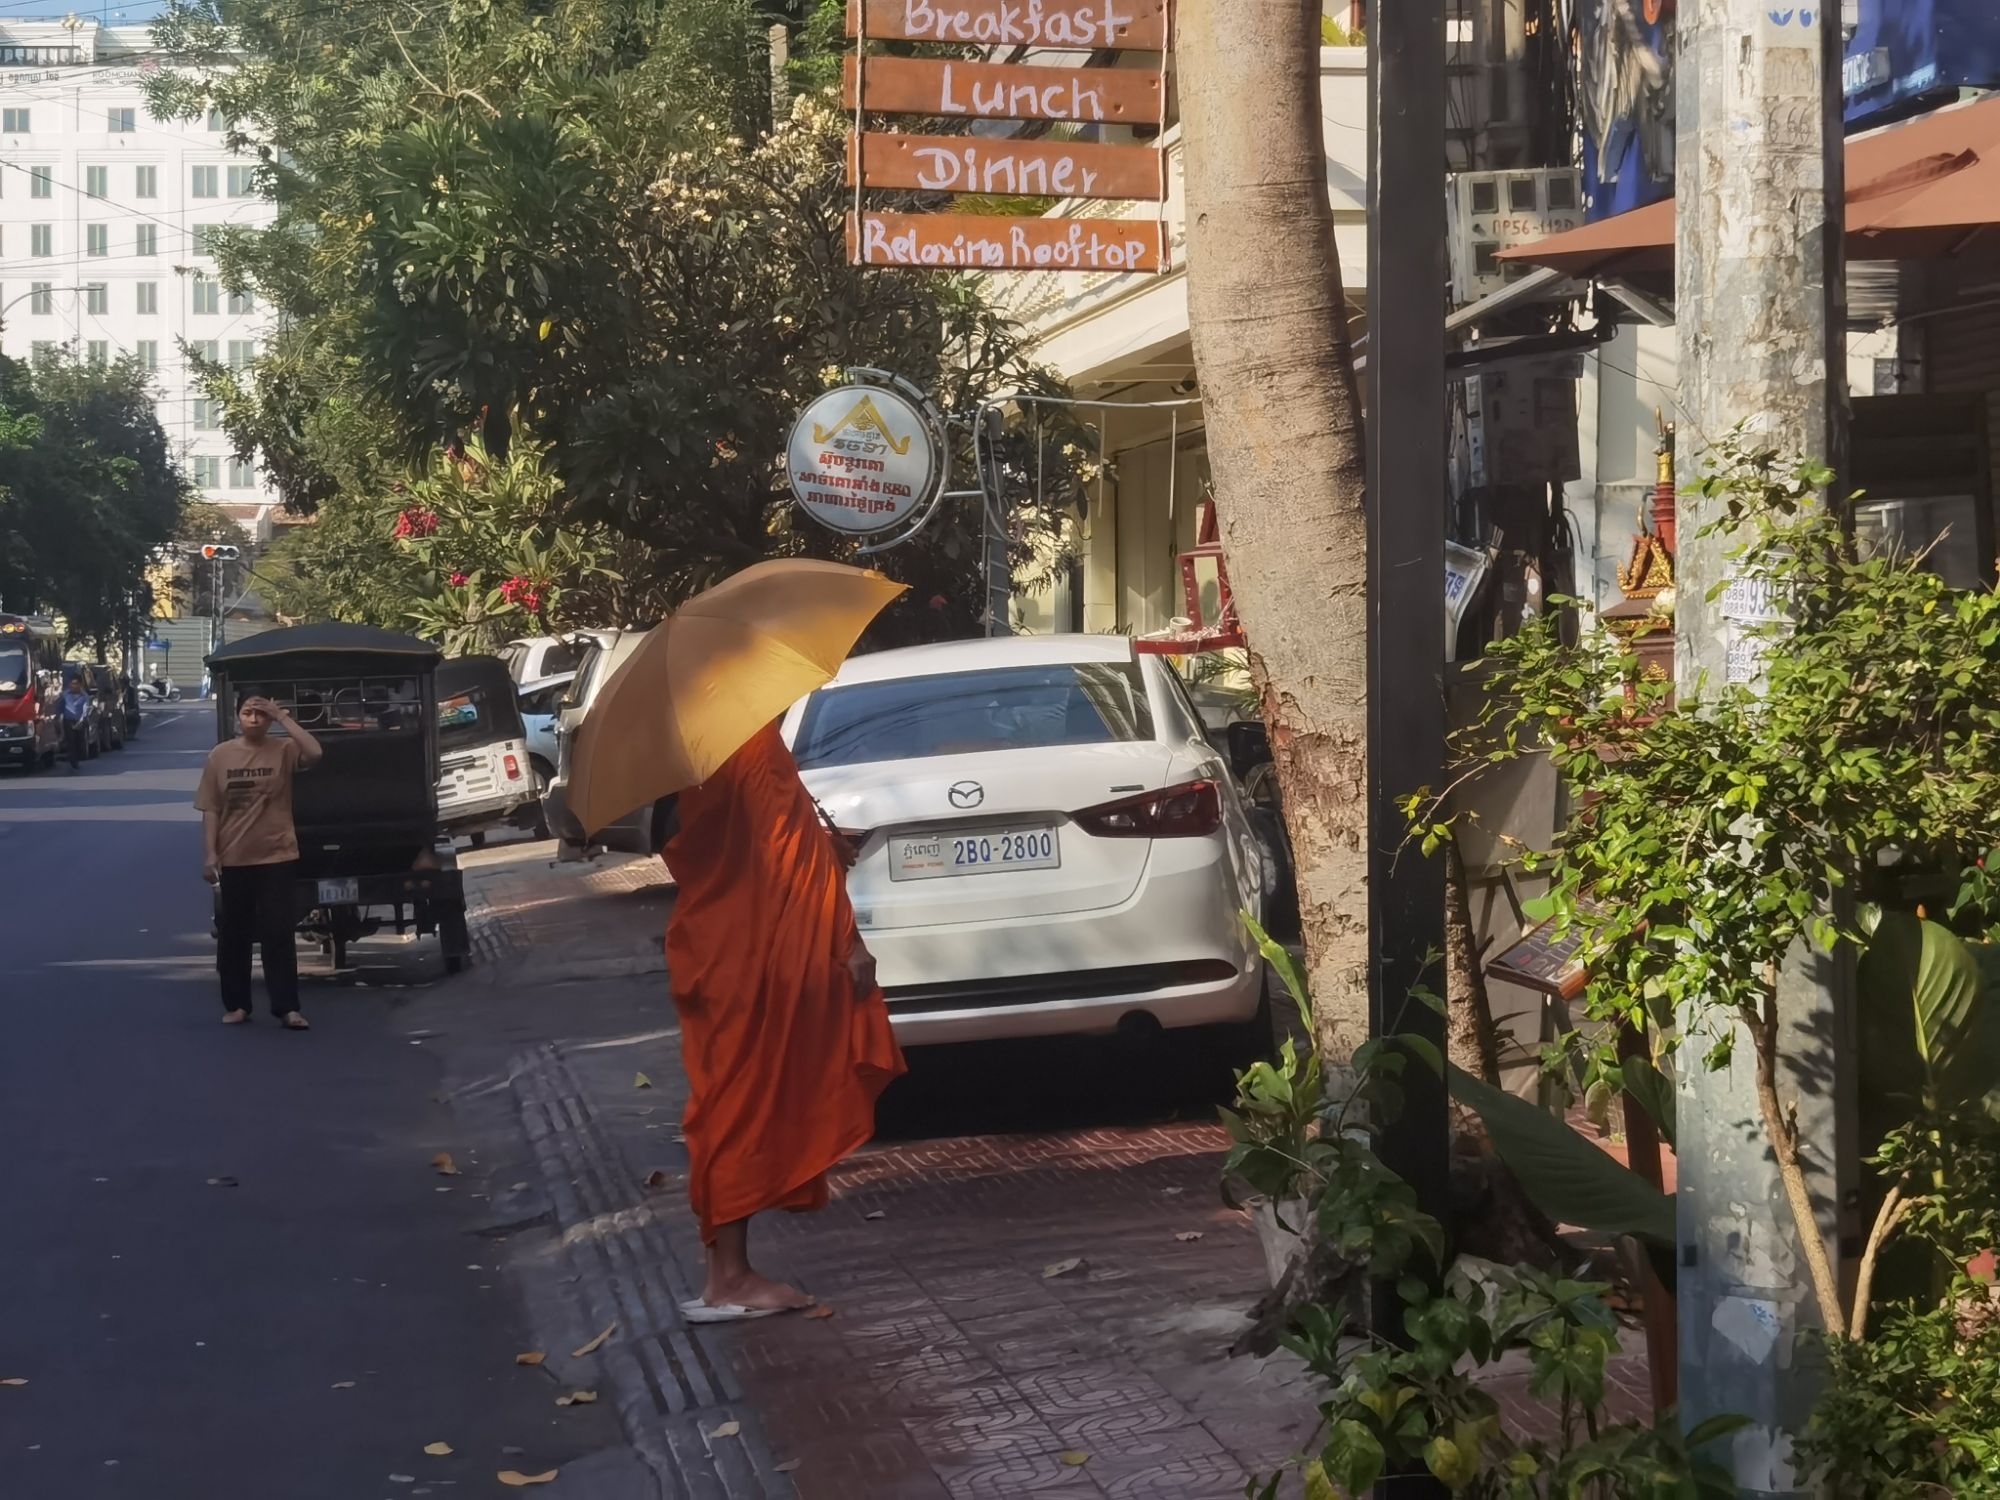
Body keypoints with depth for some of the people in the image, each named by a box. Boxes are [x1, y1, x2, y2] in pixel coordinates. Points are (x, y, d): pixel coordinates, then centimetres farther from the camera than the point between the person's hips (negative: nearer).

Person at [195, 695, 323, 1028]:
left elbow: (314, 753, -24)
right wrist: (209, 854, -4)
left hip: (276, 857, -2)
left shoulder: (283, 750, -2)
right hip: (233, 859, 2)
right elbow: (210, 809, 2)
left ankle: (287, 1007, -1)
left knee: (278, 933, -2)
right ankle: (236, 1005, 19)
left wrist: (283, 717, -19)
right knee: (233, 934, 9)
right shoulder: (220, 755, 2)